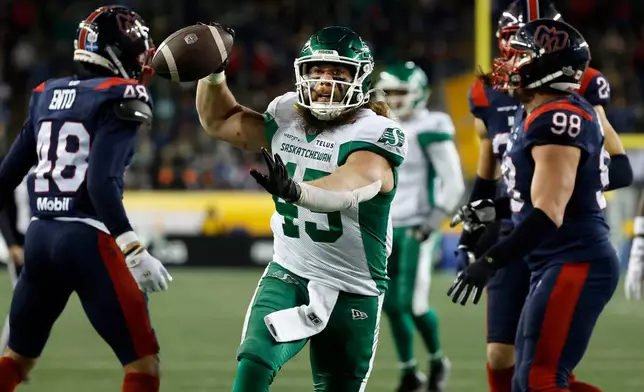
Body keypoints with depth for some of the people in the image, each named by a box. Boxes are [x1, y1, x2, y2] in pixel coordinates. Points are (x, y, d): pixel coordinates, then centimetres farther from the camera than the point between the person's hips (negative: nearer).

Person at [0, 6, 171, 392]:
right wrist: (133, 251, -23)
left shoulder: (47, 95, 13)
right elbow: (102, 183, -20)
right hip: (88, 240, -7)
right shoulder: (120, 98, -8)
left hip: (41, 237, 7)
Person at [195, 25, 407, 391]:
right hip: (289, 276, 3)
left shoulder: (374, 135, -17)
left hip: (352, 292, -3)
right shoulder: (287, 118, 2)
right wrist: (213, 73, -1)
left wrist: (296, 191, -58)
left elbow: (350, 189, -38)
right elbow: (219, 121, 18)